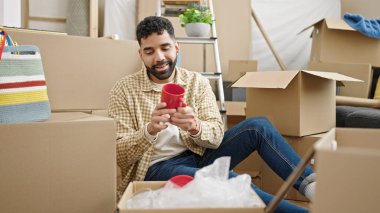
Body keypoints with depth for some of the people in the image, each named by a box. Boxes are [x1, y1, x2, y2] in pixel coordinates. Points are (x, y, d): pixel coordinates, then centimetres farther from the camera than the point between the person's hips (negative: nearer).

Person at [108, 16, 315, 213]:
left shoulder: (197, 82, 3)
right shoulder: (123, 90, -5)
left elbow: (216, 137, -7)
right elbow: (119, 154, -11)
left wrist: (195, 127, -30)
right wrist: (149, 130, -30)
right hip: (155, 168, -4)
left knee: (258, 126, -12)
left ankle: (309, 183, -15)